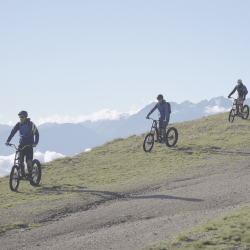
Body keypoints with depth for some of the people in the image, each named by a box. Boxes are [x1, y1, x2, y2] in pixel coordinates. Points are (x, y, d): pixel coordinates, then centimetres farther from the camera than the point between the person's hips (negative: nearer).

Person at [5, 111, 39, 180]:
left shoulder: (31, 124, -12)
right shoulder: (18, 124, -1)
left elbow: (36, 133, -15)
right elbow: (13, 132, -10)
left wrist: (35, 143, -30)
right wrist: (8, 141, -24)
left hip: (29, 145, -4)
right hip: (21, 145, 4)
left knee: (28, 160, -15)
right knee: (20, 160, -2)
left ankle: (30, 175, -3)